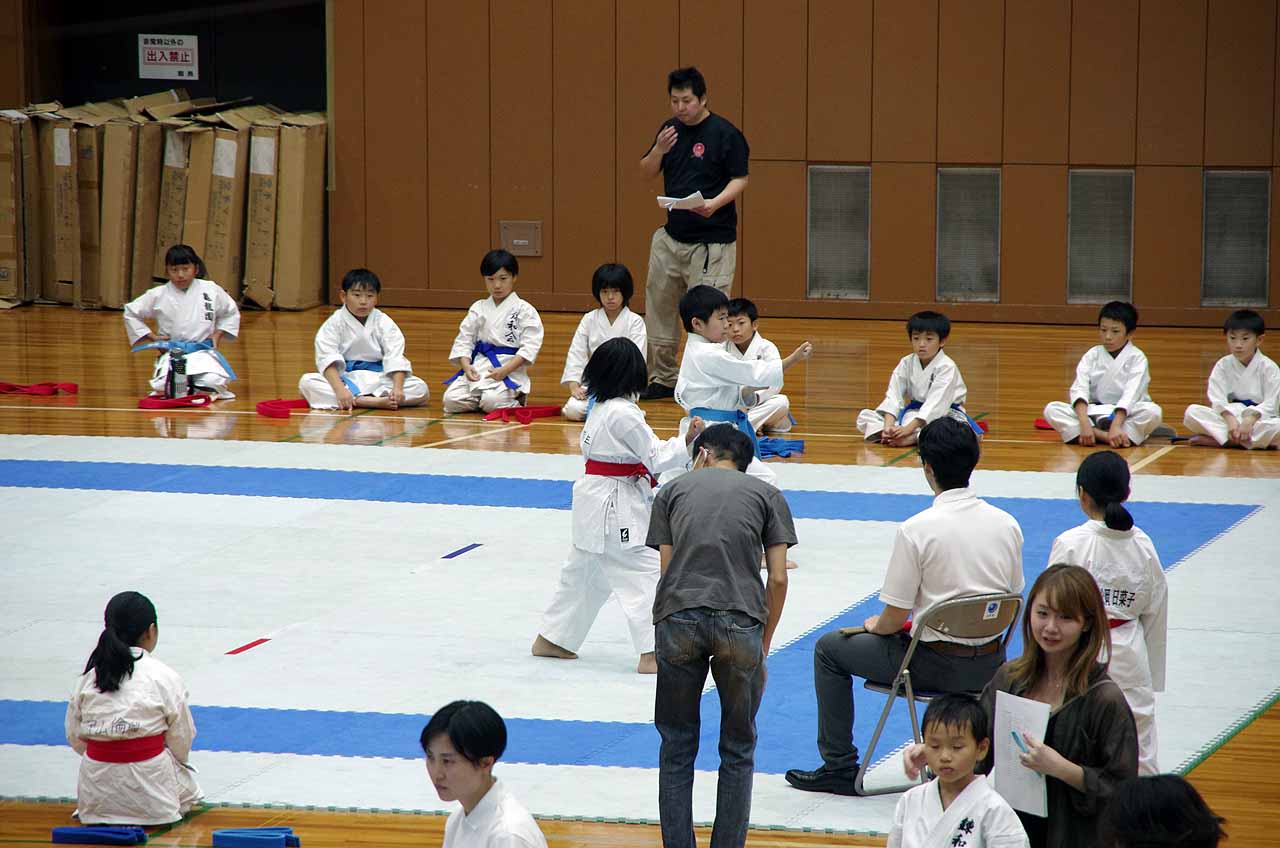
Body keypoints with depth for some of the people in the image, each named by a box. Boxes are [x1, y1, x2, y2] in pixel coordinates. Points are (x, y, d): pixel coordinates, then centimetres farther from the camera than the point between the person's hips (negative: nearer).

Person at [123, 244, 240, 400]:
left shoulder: (211, 290, 1)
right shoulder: (158, 295, -1)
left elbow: (231, 313, 17)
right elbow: (131, 313, 11)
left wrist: (218, 333, 3)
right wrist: (152, 337, 3)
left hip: (203, 353, 0)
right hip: (171, 355, 0)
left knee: (213, 382, -28)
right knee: (164, 387, -27)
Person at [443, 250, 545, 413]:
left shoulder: (524, 310, -3)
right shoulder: (478, 309, 11)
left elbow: (529, 347, -9)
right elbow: (464, 339, 8)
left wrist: (505, 370, -19)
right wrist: (466, 366, -10)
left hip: (510, 369, -4)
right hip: (478, 368, 4)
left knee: (492, 402, -30)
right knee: (451, 401, -16)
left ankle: (514, 401, 2)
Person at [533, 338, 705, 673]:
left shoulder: (600, 408, 10)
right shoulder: (623, 414, -19)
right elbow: (655, 456, -16)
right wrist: (687, 440, -18)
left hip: (595, 501, 10)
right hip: (618, 505, -10)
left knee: (582, 571, 20)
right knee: (645, 573, -8)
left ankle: (551, 640, 30)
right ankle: (651, 654, -11)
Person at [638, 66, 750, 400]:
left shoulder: (725, 134, -9)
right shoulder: (670, 130, 9)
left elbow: (740, 179, -9)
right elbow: (647, 172, 11)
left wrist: (716, 203, -26)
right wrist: (658, 150, -9)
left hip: (711, 241, -7)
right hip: (671, 235, 7)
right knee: (658, 306, 11)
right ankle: (663, 378, 23)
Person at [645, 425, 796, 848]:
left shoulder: (673, 489, 20)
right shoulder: (768, 495, 18)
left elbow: (667, 566, 16)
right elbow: (777, 579, 12)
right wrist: (764, 644, 21)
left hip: (678, 619, 1)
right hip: (740, 623, -1)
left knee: (677, 746, 15)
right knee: (737, 750, 15)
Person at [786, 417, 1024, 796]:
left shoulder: (916, 529, -18)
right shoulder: (1007, 524, -2)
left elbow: (894, 619, -14)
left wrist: (874, 625, 9)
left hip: (936, 665, -6)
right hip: (990, 666, 6)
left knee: (829, 649, 15)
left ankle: (839, 766, 18)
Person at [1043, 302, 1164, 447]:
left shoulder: (1137, 358, -6)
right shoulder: (1092, 355, 2)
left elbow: (1131, 395, -19)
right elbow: (1079, 389, -11)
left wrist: (1116, 425, -34)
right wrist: (1084, 422, -29)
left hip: (1127, 415, -3)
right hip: (1095, 414, 3)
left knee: (1153, 411, -33)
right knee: (1051, 409, -20)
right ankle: (1104, 436, -36)